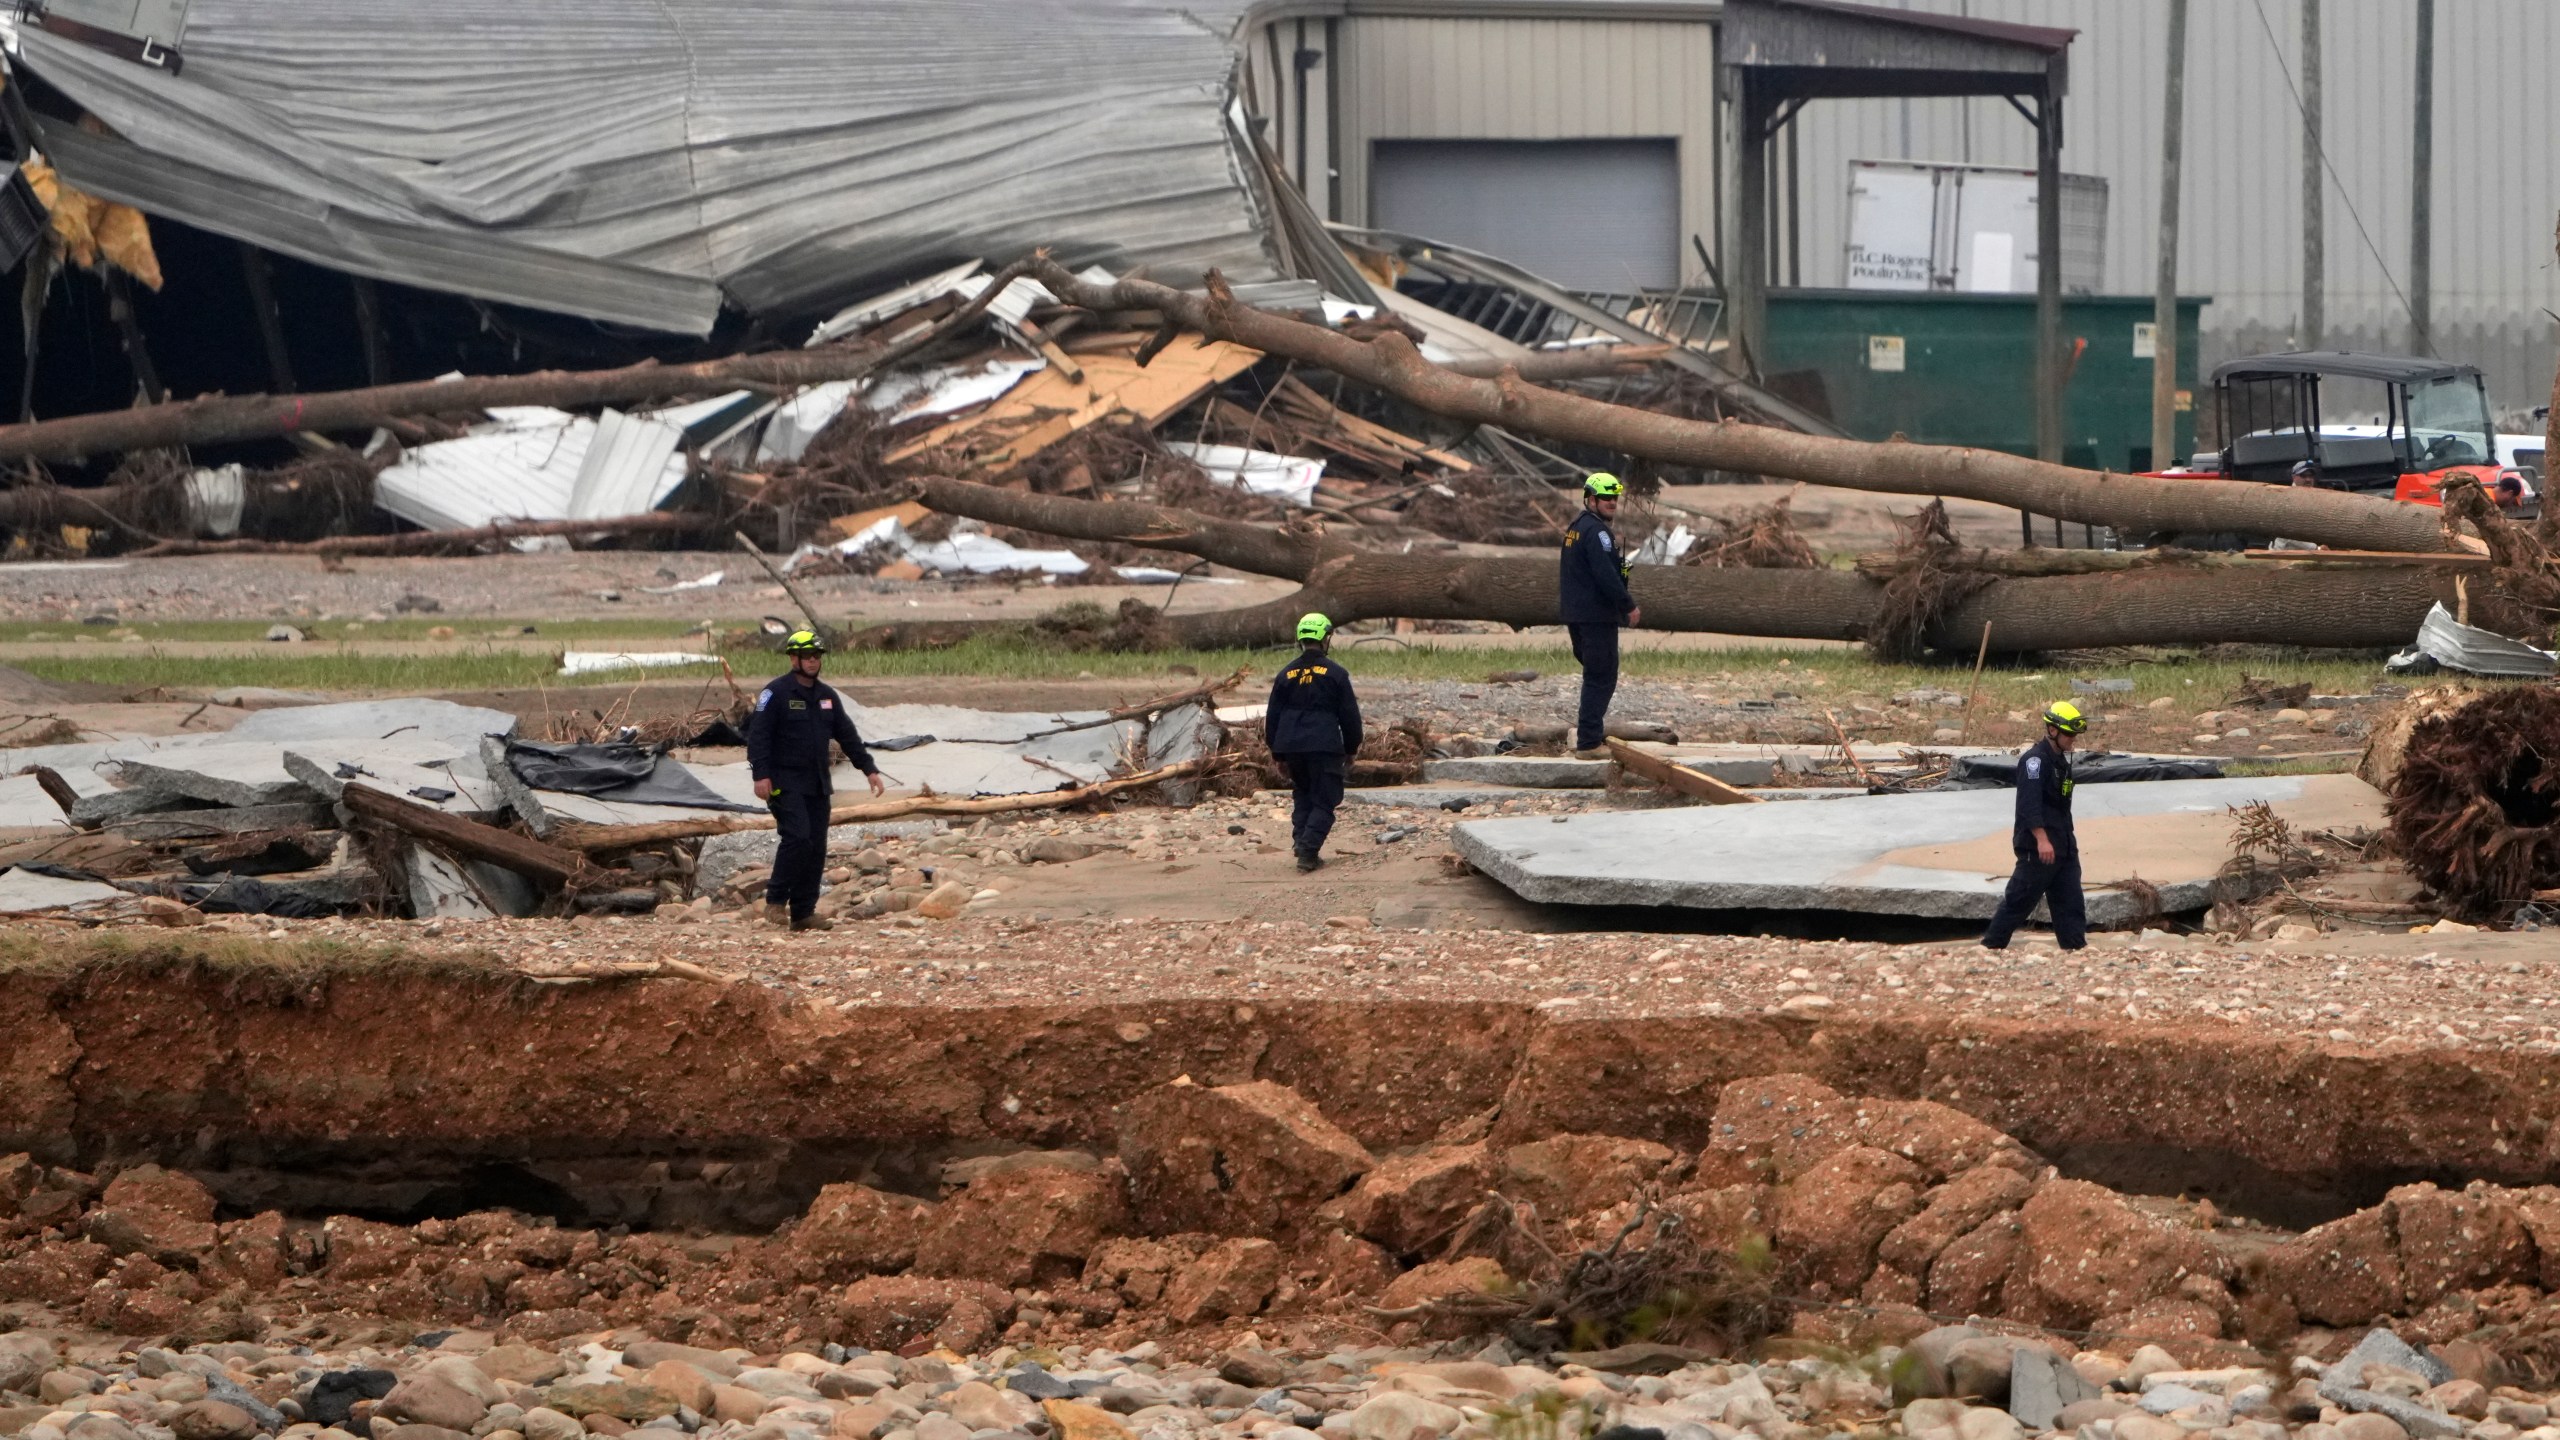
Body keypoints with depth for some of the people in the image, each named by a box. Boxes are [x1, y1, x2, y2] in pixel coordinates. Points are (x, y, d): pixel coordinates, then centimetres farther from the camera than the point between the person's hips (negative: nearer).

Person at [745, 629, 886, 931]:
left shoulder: (827, 696, 15)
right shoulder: (775, 693, -6)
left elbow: (847, 735, 19)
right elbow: (758, 734, -12)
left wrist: (869, 769, 12)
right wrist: (761, 774, -22)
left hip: (817, 785, 7)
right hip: (785, 783, -7)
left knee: (816, 847, 3)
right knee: (797, 837, -20)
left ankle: (803, 913, 7)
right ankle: (775, 902, -10)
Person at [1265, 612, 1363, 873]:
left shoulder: (1286, 675, 8)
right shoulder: (1335, 673, -3)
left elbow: (1272, 716, 11)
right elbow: (1350, 715, 0)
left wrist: (1276, 751, 20)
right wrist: (1351, 750, 11)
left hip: (1291, 746, 4)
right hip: (1325, 748, -4)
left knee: (1303, 799, 18)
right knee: (1323, 802, -1)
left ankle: (1302, 846, 8)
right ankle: (1308, 850, -17)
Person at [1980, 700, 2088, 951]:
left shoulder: (2061, 760, 17)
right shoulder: (2036, 759, -14)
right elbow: (2030, 803, -23)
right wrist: (2042, 839, -29)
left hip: (2063, 846, 9)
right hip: (2037, 847, -9)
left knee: (2071, 902, 5)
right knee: (2019, 900, -4)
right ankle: (1991, 946, 5)